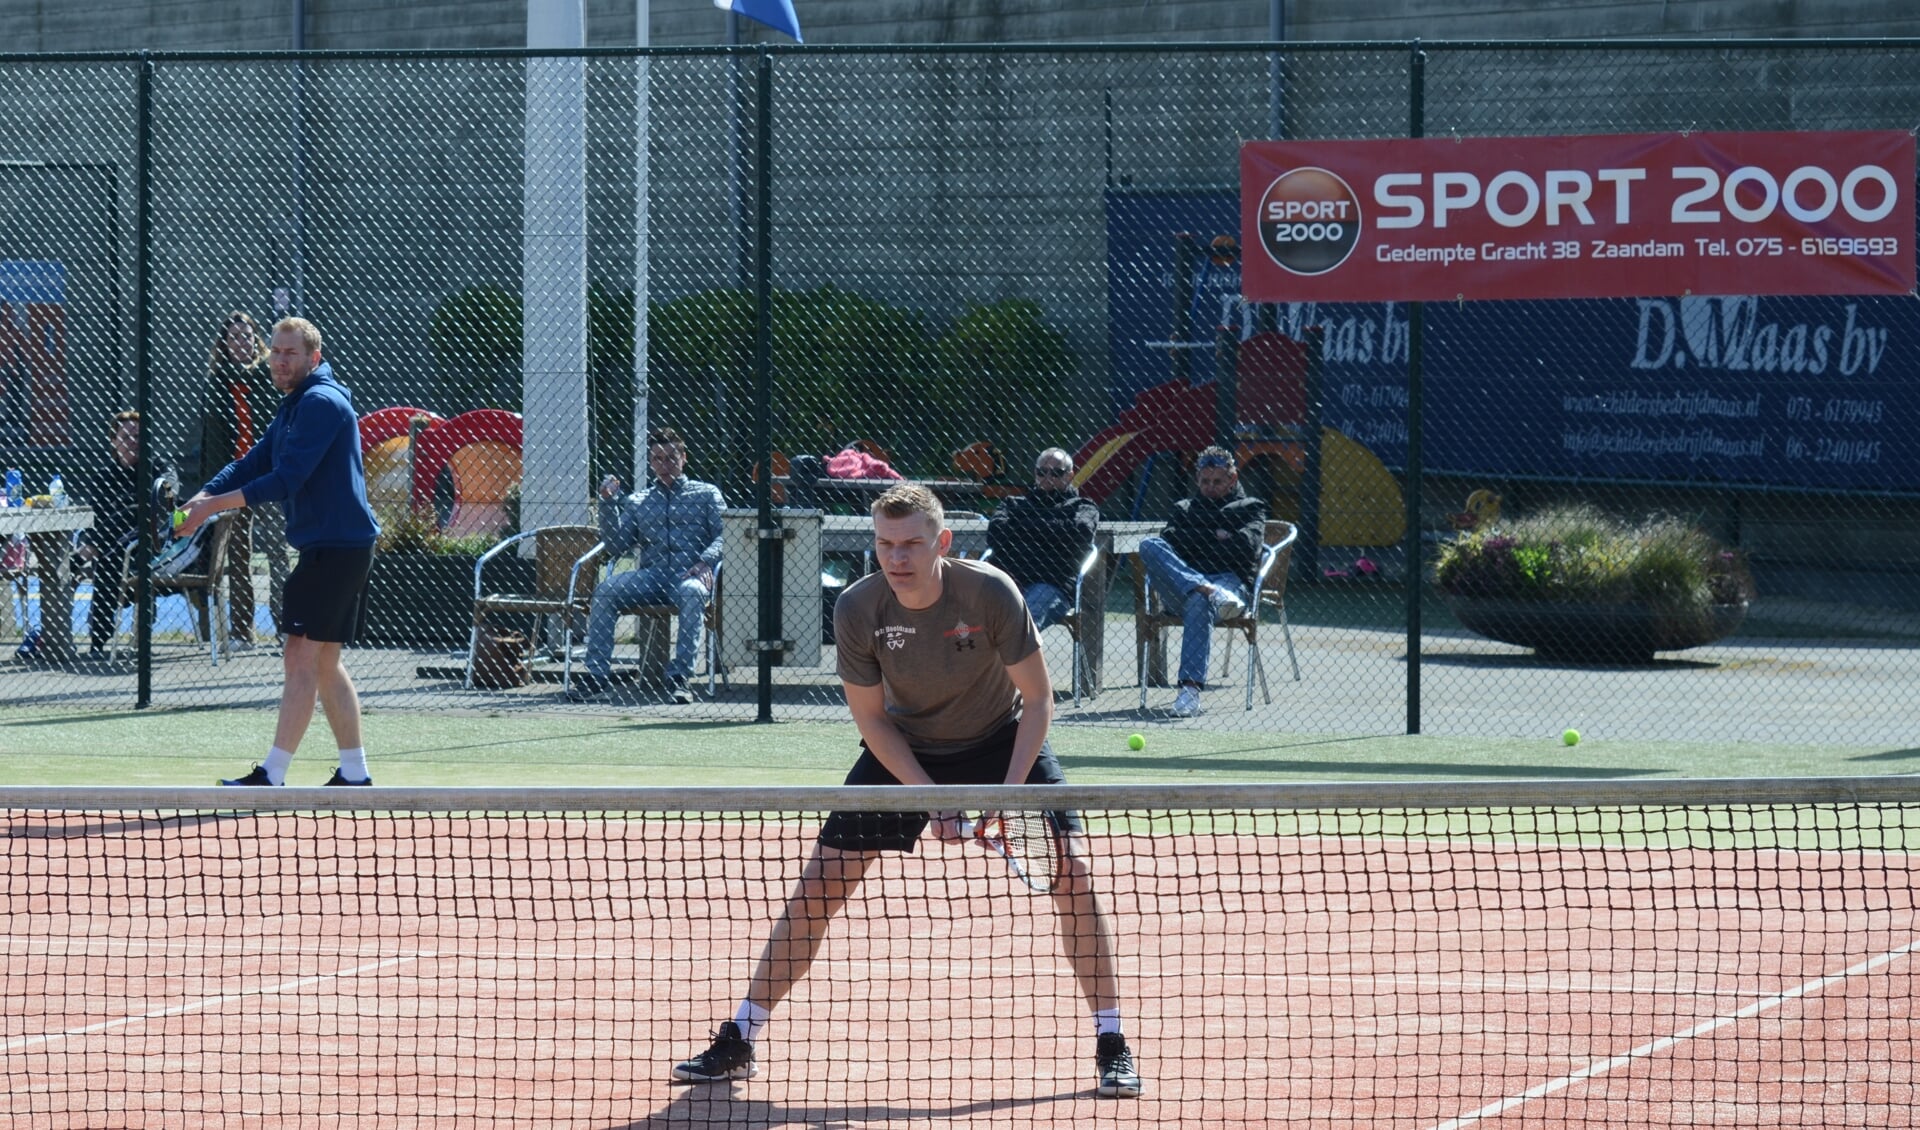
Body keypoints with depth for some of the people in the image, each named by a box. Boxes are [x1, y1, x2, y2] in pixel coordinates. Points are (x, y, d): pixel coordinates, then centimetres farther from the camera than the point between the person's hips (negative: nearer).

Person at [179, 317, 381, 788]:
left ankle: (272, 776, -13)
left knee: (302, 657, -11)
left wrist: (216, 505, -21)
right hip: (329, 548, 11)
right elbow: (254, 462, 13)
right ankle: (354, 772, 18)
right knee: (325, 663, 13)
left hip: (336, 547, -11)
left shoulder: (322, 403, -15)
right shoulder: (294, 406, 17)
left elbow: (286, 479, -22)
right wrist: (202, 498, -4)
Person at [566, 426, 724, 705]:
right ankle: (596, 673, -27)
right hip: (651, 575, 3)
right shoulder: (637, 503, 24)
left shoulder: (706, 494, 17)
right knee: (605, 591, -26)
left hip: (689, 576, -3)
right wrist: (608, 503, 2)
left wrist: (705, 562, -16)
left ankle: (679, 676, -40)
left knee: (692, 593, -39)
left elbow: (723, 536, 5)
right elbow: (615, 546, 13)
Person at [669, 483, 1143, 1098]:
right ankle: (737, 1043, 3)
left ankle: (1111, 1045, -4)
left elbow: (1037, 699, -17)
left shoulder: (991, 594, -27)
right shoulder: (857, 610, -22)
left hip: (1001, 742, -1)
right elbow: (872, 719, -11)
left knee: (1072, 868, -17)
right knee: (820, 882, -7)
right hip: (905, 751, 1)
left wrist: (1009, 791, -26)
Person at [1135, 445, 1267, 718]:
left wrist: (1198, 542, 7)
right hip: (1179, 587, 3)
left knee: (1199, 603, -41)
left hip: (1230, 581, -3)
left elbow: (1248, 546, 3)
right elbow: (1170, 540, 11)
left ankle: (1191, 689, -53)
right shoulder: (1183, 509, 33)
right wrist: (1214, 537, 5)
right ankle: (1211, 593, -46)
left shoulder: (1249, 508, 24)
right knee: (1149, 545, -26)